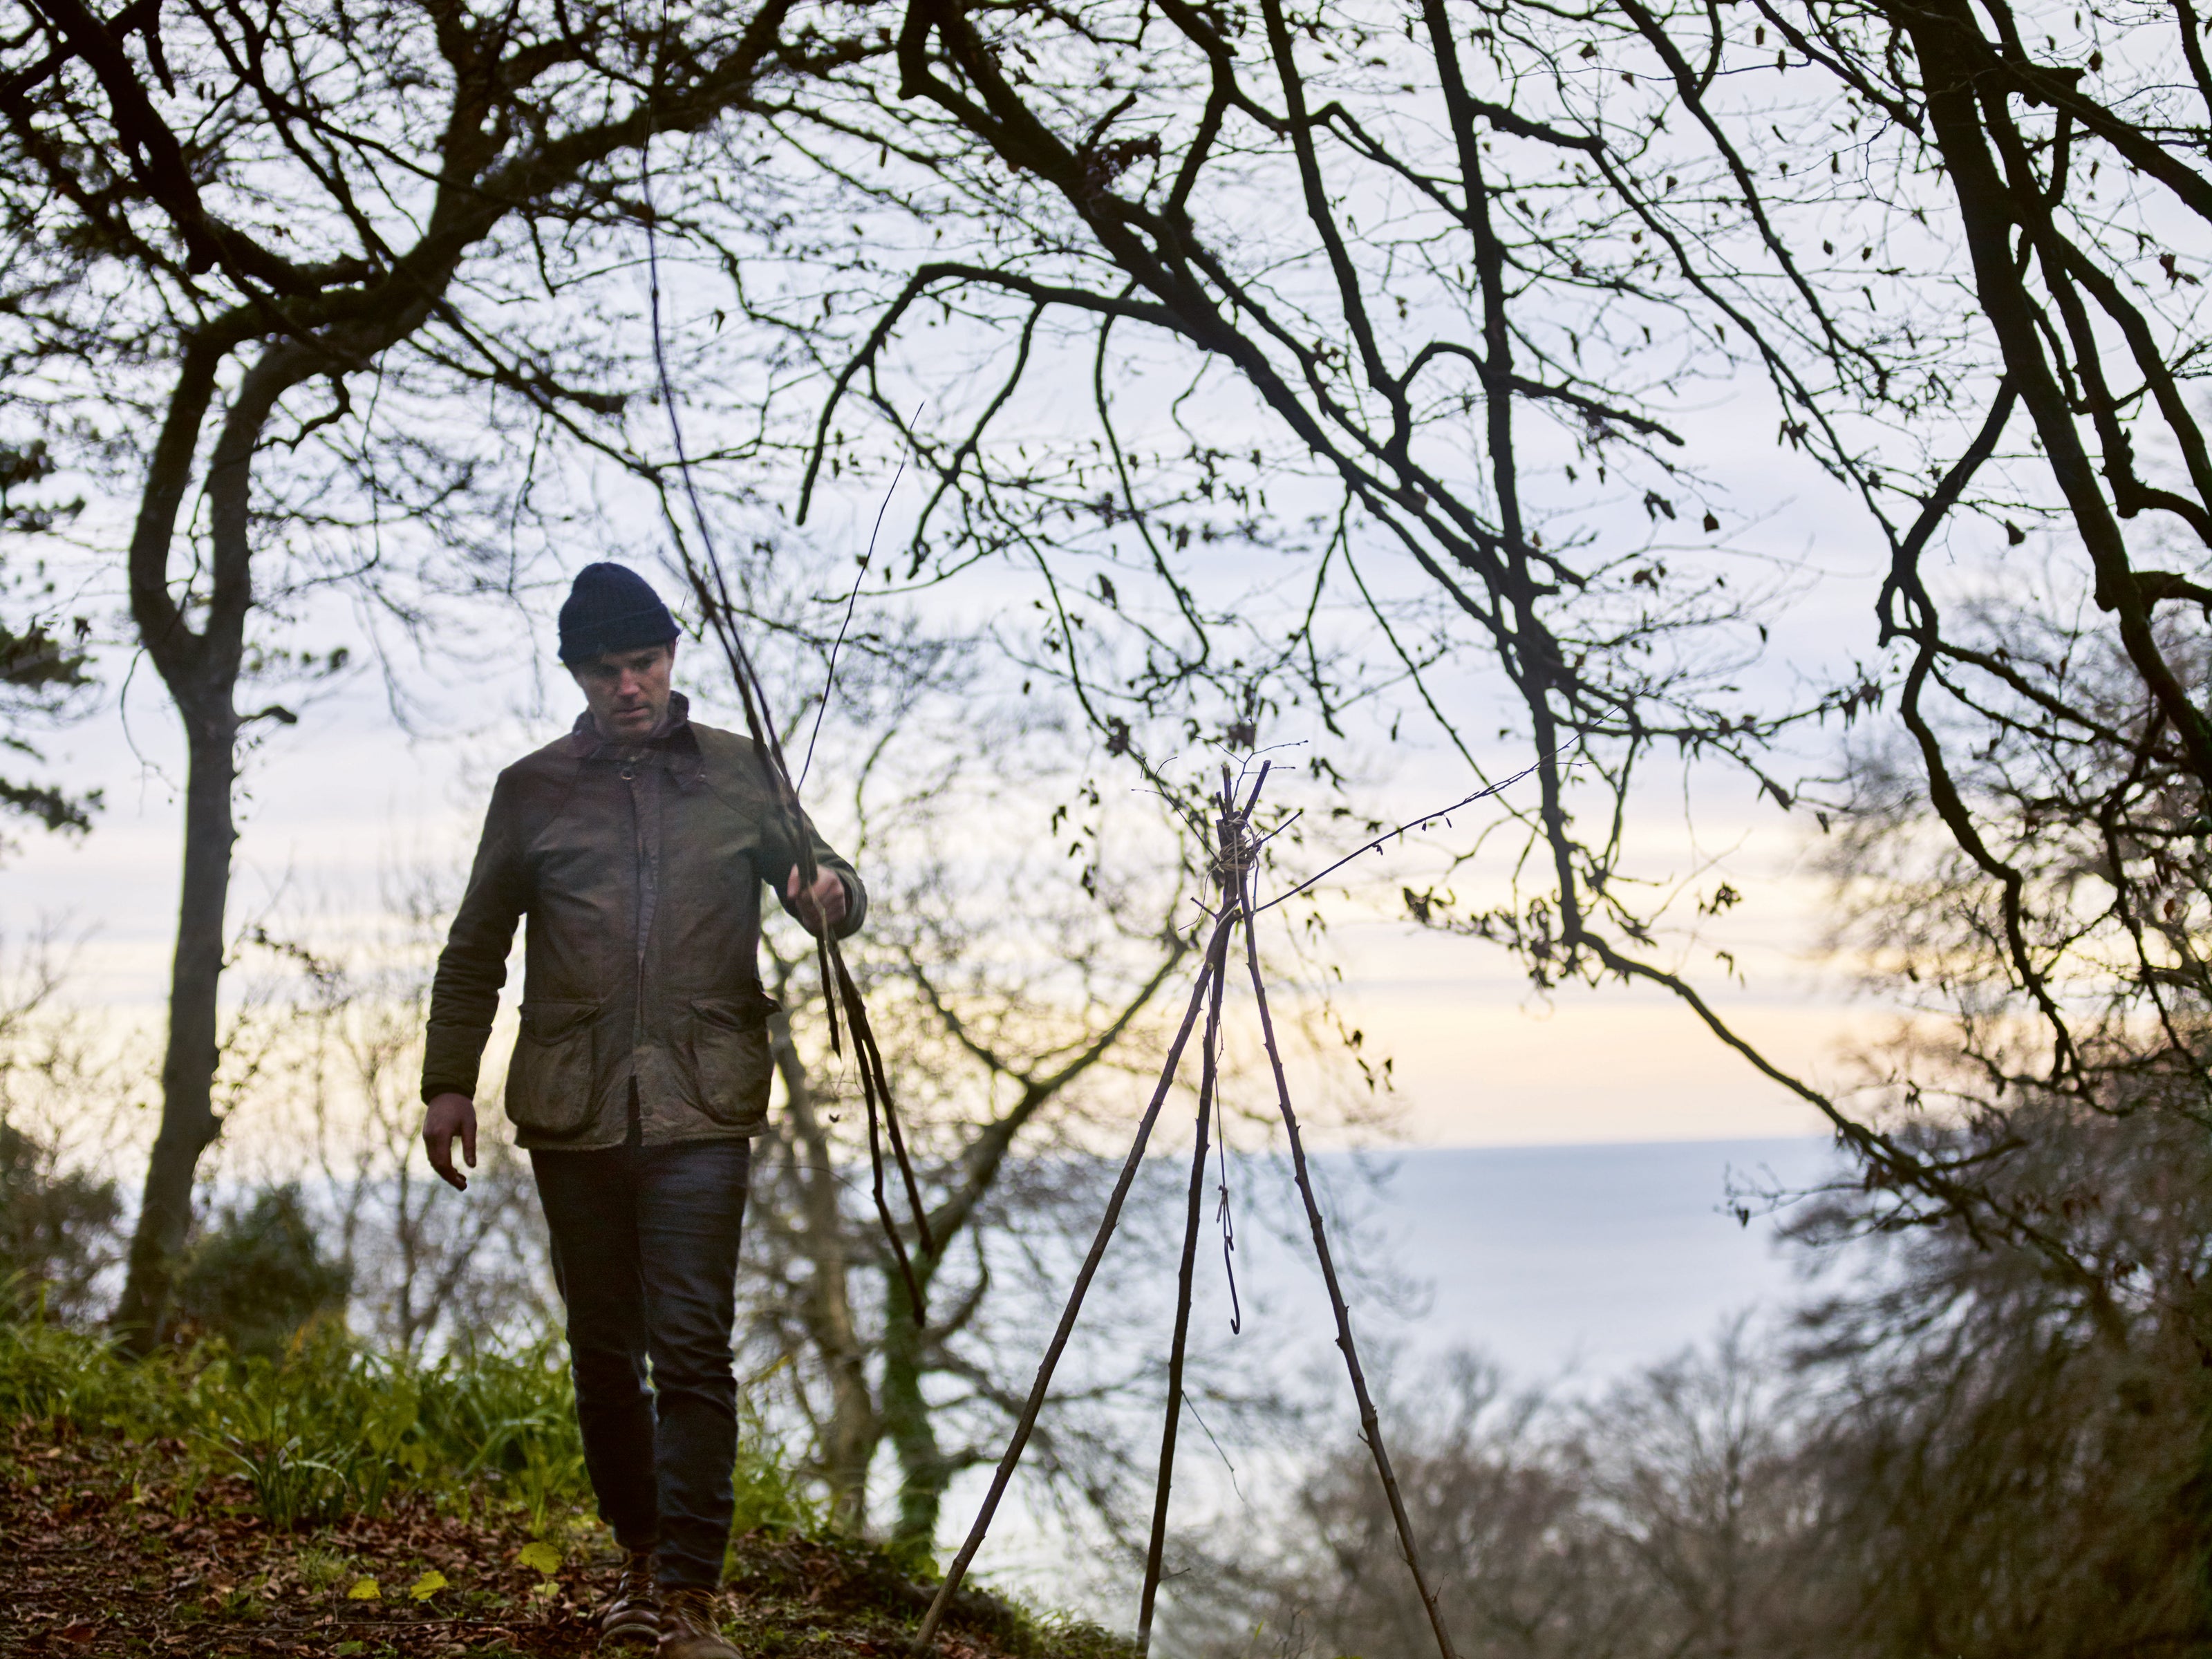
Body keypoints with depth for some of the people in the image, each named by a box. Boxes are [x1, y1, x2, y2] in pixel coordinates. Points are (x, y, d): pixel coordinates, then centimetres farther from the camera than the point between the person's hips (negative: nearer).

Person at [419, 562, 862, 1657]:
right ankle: (639, 1557, 24)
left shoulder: (740, 774, 8)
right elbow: (475, 950, 16)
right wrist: (450, 1081, 10)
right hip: (571, 1112, 2)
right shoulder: (533, 789, 10)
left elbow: (817, 876, 14)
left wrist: (831, 897, -11)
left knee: (693, 1347, -10)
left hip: (700, 1108, -2)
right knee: (604, 1349, 9)